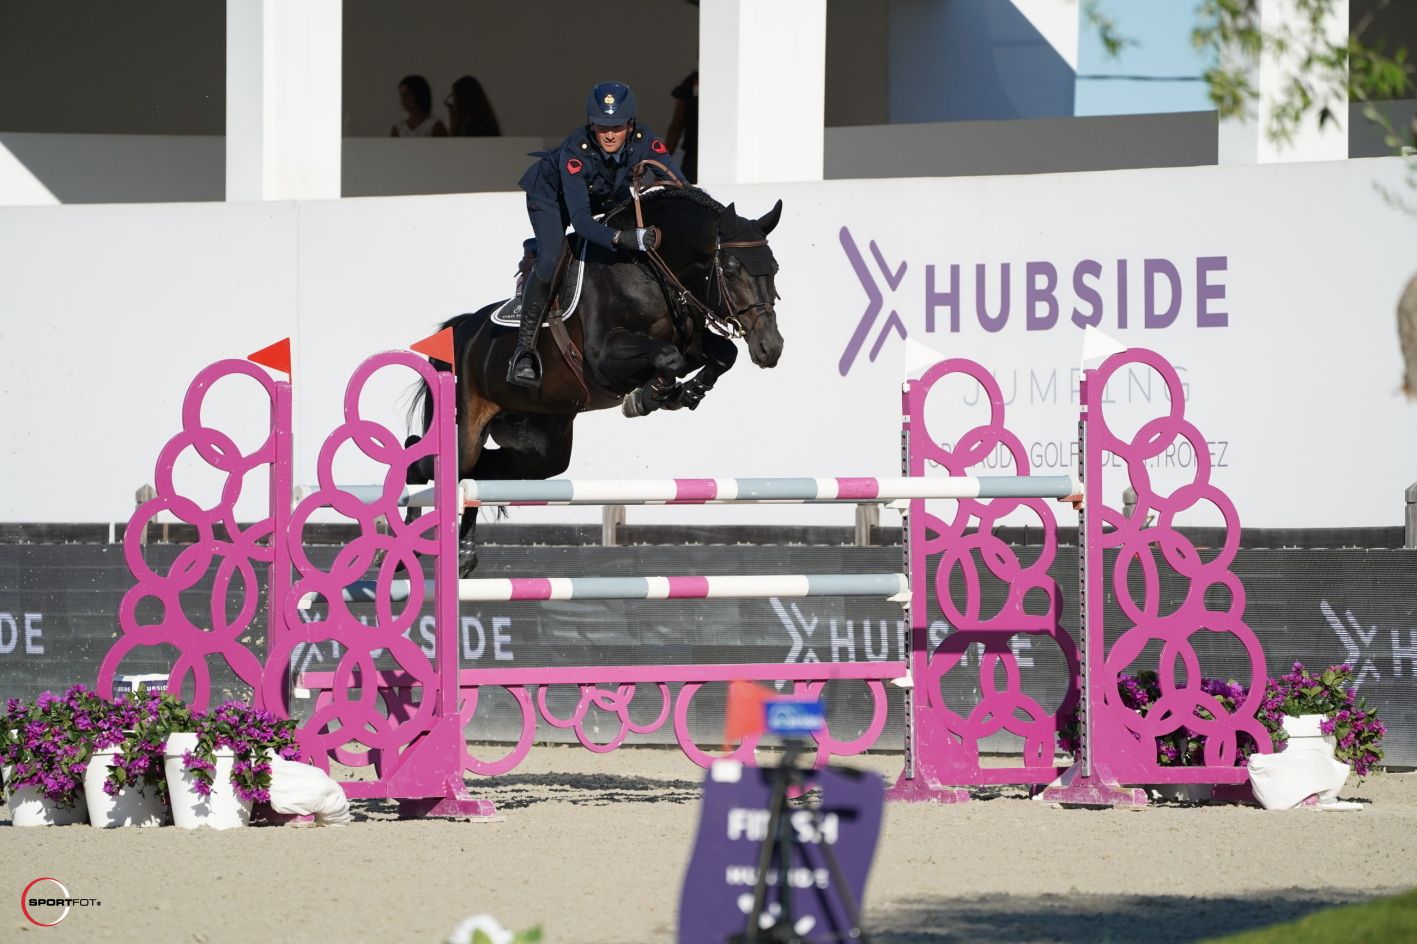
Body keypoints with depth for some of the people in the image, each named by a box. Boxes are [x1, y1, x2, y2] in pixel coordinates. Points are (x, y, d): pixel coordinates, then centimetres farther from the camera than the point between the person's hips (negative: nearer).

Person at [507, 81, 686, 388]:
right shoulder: (575, 151, -43)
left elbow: (679, 184, -26)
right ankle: (524, 348, -14)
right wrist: (621, 238, -64)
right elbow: (580, 221, -49)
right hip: (551, 193, -6)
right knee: (550, 258, -23)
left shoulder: (642, 140, -32)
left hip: (608, 195, 6)